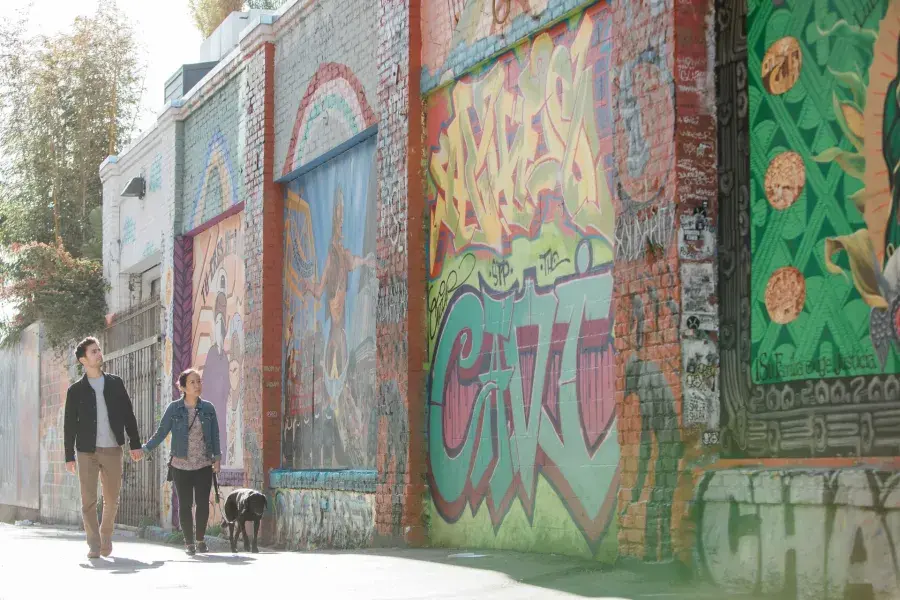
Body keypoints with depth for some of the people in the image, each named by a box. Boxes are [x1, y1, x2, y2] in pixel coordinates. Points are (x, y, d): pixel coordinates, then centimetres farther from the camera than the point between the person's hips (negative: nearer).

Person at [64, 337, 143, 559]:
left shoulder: (115, 384, 8)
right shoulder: (76, 390, 3)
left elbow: (128, 415, 9)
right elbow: (69, 424, 3)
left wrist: (135, 444, 5)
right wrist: (69, 456, 0)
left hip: (113, 450, 1)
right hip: (87, 451, -1)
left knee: (112, 500, 5)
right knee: (88, 501, -3)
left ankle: (106, 537, 26)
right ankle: (94, 545, 5)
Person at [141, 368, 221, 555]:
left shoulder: (208, 408, 1)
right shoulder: (174, 408, -4)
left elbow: (215, 436, 5)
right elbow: (161, 433, 0)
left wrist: (217, 458, 1)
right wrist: (144, 449, -8)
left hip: (204, 465, 1)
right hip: (181, 466, -1)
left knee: (203, 503, 0)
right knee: (185, 505, 4)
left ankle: (200, 540, 18)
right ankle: (189, 542, 15)